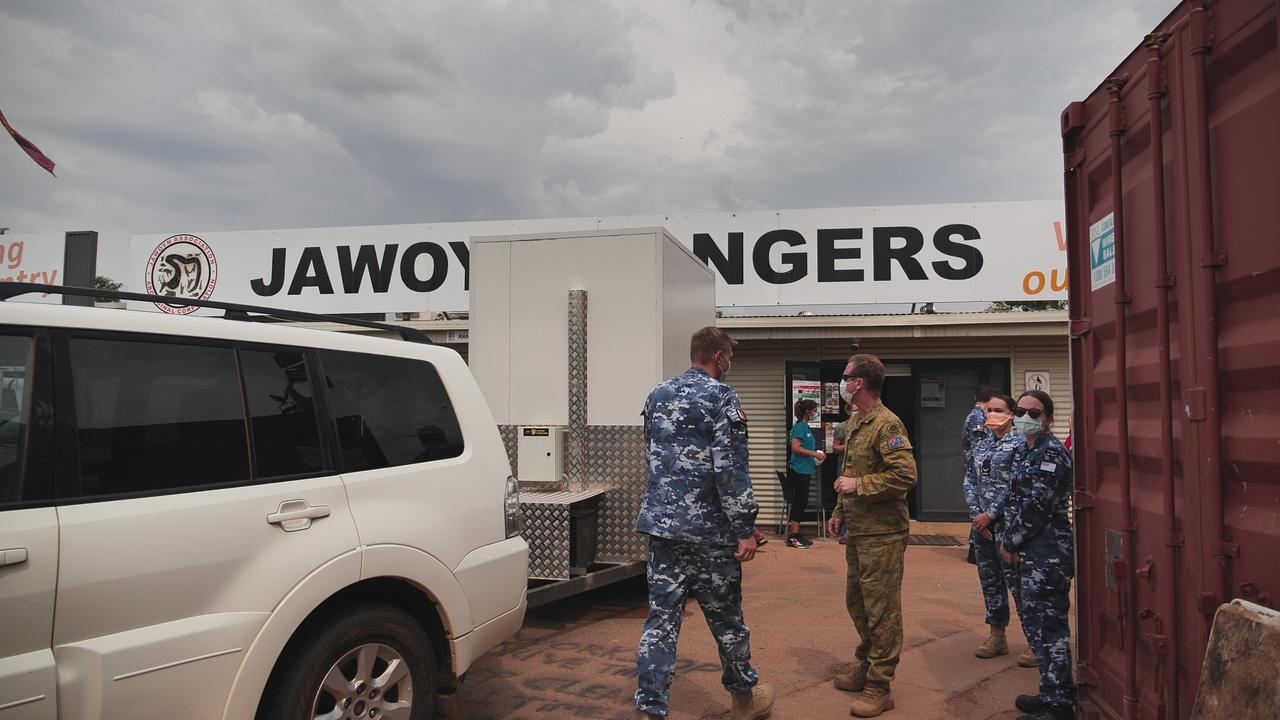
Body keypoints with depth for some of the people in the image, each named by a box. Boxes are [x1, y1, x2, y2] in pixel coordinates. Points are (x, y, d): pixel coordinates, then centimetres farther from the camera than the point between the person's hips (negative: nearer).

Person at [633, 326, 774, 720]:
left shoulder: (657, 396, 10)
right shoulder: (721, 396, -11)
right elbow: (730, 468, -17)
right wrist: (745, 529, -13)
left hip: (660, 521, 5)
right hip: (708, 526, -5)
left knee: (661, 617, 6)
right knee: (725, 615, 11)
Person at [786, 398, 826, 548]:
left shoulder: (806, 427, 16)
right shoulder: (799, 426, -13)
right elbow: (795, 448, -21)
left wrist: (817, 455, 12)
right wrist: (815, 454, -17)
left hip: (804, 470, 10)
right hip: (799, 470, -10)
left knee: (801, 503, 12)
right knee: (799, 503, -6)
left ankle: (796, 534, 17)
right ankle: (793, 537, -1)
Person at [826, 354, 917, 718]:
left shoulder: (886, 424, -16)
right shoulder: (855, 422, 14)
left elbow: (905, 475, -25)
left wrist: (858, 485, -19)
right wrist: (840, 511, 19)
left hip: (881, 534, -10)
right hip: (857, 531, 10)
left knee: (881, 610, -1)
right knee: (857, 603, 19)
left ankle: (879, 688, 8)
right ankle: (866, 669, 34)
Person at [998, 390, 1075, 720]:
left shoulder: (1051, 452, -13)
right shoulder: (1031, 453, 17)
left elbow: (1036, 505, -18)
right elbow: (1014, 501, 18)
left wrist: (1011, 542, -10)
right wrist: (1008, 540, 5)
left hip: (1047, 555, -10)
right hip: (1032, 555, 10)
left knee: (1048, 629, -5)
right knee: (1036, 624, 17)